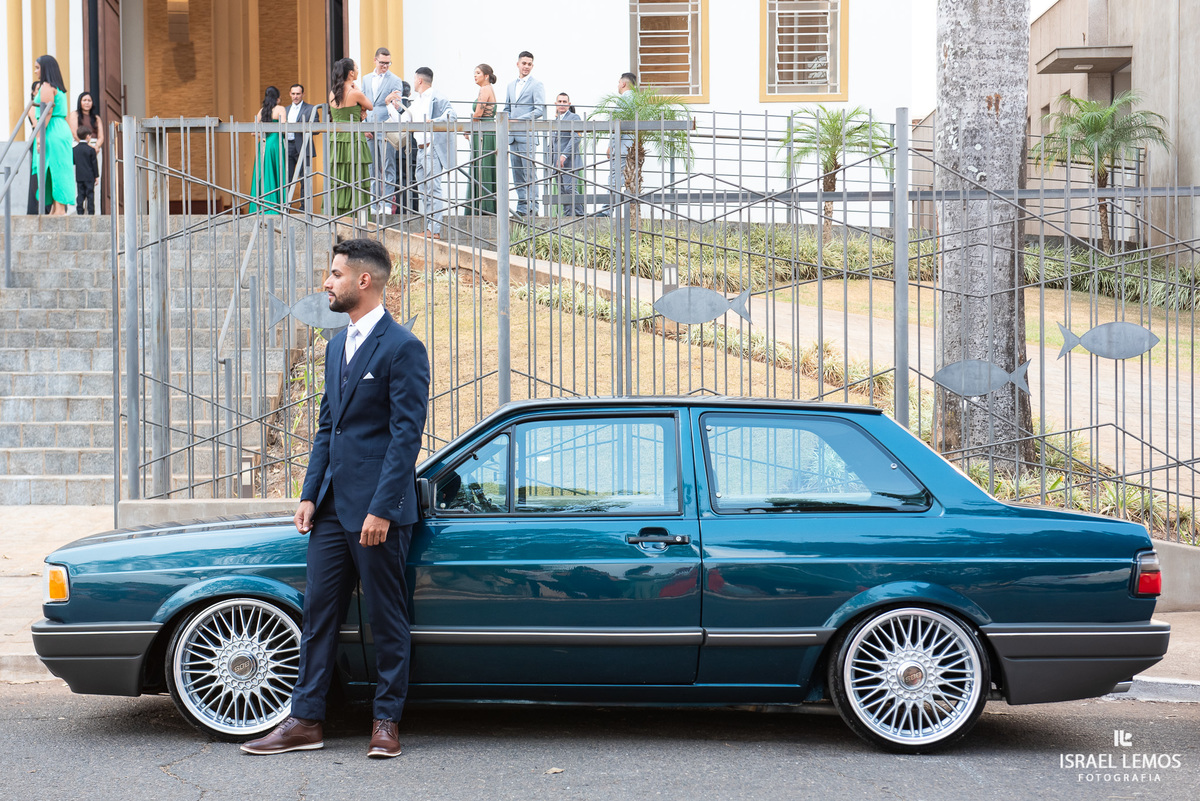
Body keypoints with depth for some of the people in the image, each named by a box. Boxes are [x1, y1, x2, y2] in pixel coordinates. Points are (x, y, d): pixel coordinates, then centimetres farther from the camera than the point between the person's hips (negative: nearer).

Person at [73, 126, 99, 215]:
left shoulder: (75, 149, 2)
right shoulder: (91, 149, -9)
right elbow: (94, 163, -6)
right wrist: (97, 176, 1)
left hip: (79, 177, 3)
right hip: (89, 176, -3)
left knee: (80, 195, 6)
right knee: (90, 195, 0)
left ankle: (79, 212, 3)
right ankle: (91, 212, -2)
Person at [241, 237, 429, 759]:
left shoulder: (402, 348, -11)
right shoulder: (337, 345, 15)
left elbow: (406, 436, -15)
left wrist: (381, 509, -19)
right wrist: (309, 495, 10)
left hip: (376, 510, -8)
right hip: (333, 508, 8)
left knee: (386, 618, 3)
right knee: (318, 612, 8)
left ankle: (386, 722, 13)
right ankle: (306, 721, 14)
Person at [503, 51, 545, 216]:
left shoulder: (536, 85, -2)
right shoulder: (511, 86, 19)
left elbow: (540, 110, -10)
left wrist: (519, 120, -16)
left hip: (527, 135, -7)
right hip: (513, 135, 7)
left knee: (529, 172, -8)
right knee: (517, 173, 7)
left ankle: (533, 207, -6)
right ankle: (522, 207, 11)